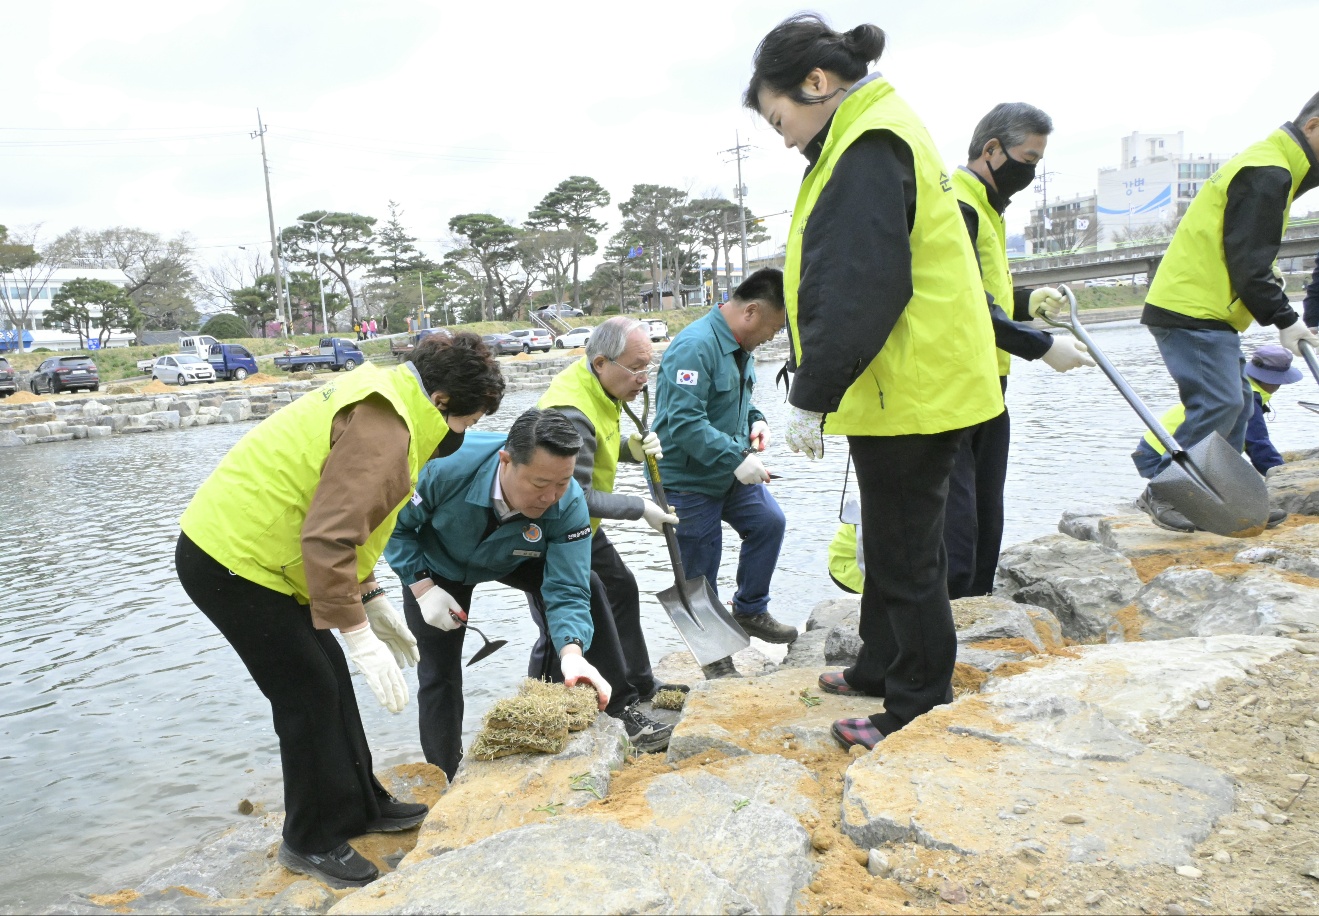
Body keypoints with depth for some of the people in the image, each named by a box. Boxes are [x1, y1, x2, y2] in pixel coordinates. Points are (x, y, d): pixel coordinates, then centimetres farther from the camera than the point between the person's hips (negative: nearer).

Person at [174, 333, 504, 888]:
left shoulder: (383, 405, 9)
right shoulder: (383, 430, -24)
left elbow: (341, 518, 17)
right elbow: (327, 538, -31)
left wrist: (371, 602, 16)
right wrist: (360, 637, -26)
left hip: (232, 544, 10)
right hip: (230, 561, -10)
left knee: (328, 677, 15)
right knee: (310, 692, -2)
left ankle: (359, 806, 30)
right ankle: (313, 842, 15)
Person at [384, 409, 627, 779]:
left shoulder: (569, 505, -35)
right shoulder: (448, 465, -40)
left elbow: (566, 591, -35)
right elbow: (396, 525, -21)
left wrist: (572, 652, -53)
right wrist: (423, 587, -28)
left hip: (513, 561, 2)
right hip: (439, 565, -1)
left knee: (585, 588, -18)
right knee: (439, 675, -3)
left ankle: (609, 714, -2)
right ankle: (447, 780, 19)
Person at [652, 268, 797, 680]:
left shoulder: (740, 345, 6)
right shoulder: (695, 346, -26)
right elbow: (684, 422, -32)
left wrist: (755, 420, 2)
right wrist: (737, 459, -32)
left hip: (731, 474, 9)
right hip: (688, 479, -9)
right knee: (700, 575, 3)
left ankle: (750, 611, 28)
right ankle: (714, 655, 20)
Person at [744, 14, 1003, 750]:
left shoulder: (870, 147, -16)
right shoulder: (871, 139, 16)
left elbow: (859, 292, -25)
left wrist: (811, 397, -21)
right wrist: (818, 387, 18)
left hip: (910, 393, -10)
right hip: (907, 386, 10)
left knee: (906, 552, 0)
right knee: (891, 540, 21)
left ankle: (921, 713, 14)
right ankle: (882, 668, 37)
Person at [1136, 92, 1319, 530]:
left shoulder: (1264, 166, 21)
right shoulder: (1268, 173, -13)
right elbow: (1249, 265, -18)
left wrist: (1282, 316, 14)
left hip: (1205, 311, 11)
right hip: (1194, 312, -11)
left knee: (1236, 402, 13)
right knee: (1218, 404, -13)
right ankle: (1163, 495, -5)